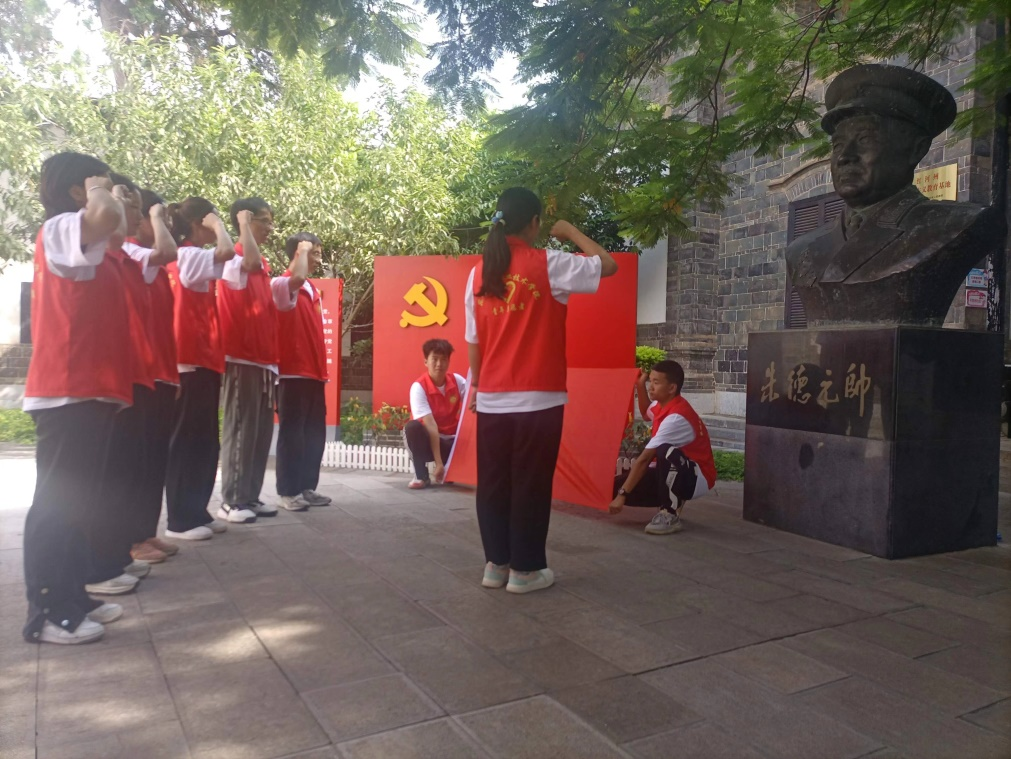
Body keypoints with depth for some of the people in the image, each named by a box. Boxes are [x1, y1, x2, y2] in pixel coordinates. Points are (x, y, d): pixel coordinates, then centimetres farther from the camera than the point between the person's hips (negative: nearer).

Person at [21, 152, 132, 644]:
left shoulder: (89, 248, 21)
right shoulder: (59, 229, -10)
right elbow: (107, 217, -29)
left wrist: (106, 194, 20)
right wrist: (100, 191, -9)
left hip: (92, 388, 10)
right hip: (67, 392, -10)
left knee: (78, 501, 13)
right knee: (57, 502, -5)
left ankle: (71, 598, 23)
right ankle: (45, 615, 4)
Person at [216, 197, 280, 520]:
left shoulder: (263, 265, 19)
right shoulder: (236, 258, -7)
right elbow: (251, 264, -32)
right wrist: (244, 224, -17)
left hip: (263, 359, 8)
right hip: (241, 359, -8)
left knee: (262, 431, 9)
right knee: (241, 430, -5)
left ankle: (251, 496, 16)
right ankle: (232, 500, 2)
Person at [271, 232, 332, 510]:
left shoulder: (313, 291, 18)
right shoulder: (281, 284, -6)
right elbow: (297, 278, -32)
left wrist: (322, 369, 15)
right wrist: (303, 249, -13)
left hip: (314, 373, 8)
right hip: (292, 373, -8)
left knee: (315, 433, 10)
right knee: (292, 433, -2)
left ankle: (307, 487, 19)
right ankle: (288, 491, 6)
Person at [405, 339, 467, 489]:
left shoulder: (458, 381, -6)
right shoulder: (419, 387, -18)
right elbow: (430, 425, -26)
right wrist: (438, 463, -31)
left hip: (454, 441, 3)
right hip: (430, 440, -3)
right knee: (413, 426, -34)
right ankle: (421, 476, -17)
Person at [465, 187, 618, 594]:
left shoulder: (479, 273, 6)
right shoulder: (548, 264, -8)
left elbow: (473, 340, 7)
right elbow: (608, 265, -1)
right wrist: (571, 232, 10)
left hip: (492, 399, 5)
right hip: (537, 398, -4)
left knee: (493, 484, 12)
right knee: (531, 485, 4)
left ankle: (496, 564, 20)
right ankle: (525, 569, 12)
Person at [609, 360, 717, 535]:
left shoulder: (676, 417, -27)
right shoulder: (661, 404, 0)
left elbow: (645, 458, -28)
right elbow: (645, 413, 29)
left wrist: (622, 494, -27)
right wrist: (640, 386, 13)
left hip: (697, 478, -9)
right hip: (672, 474, 9)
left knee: (666, 451, -41)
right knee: (619, 486, -7)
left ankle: (671, 515, -23)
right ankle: (672, 501, 13)